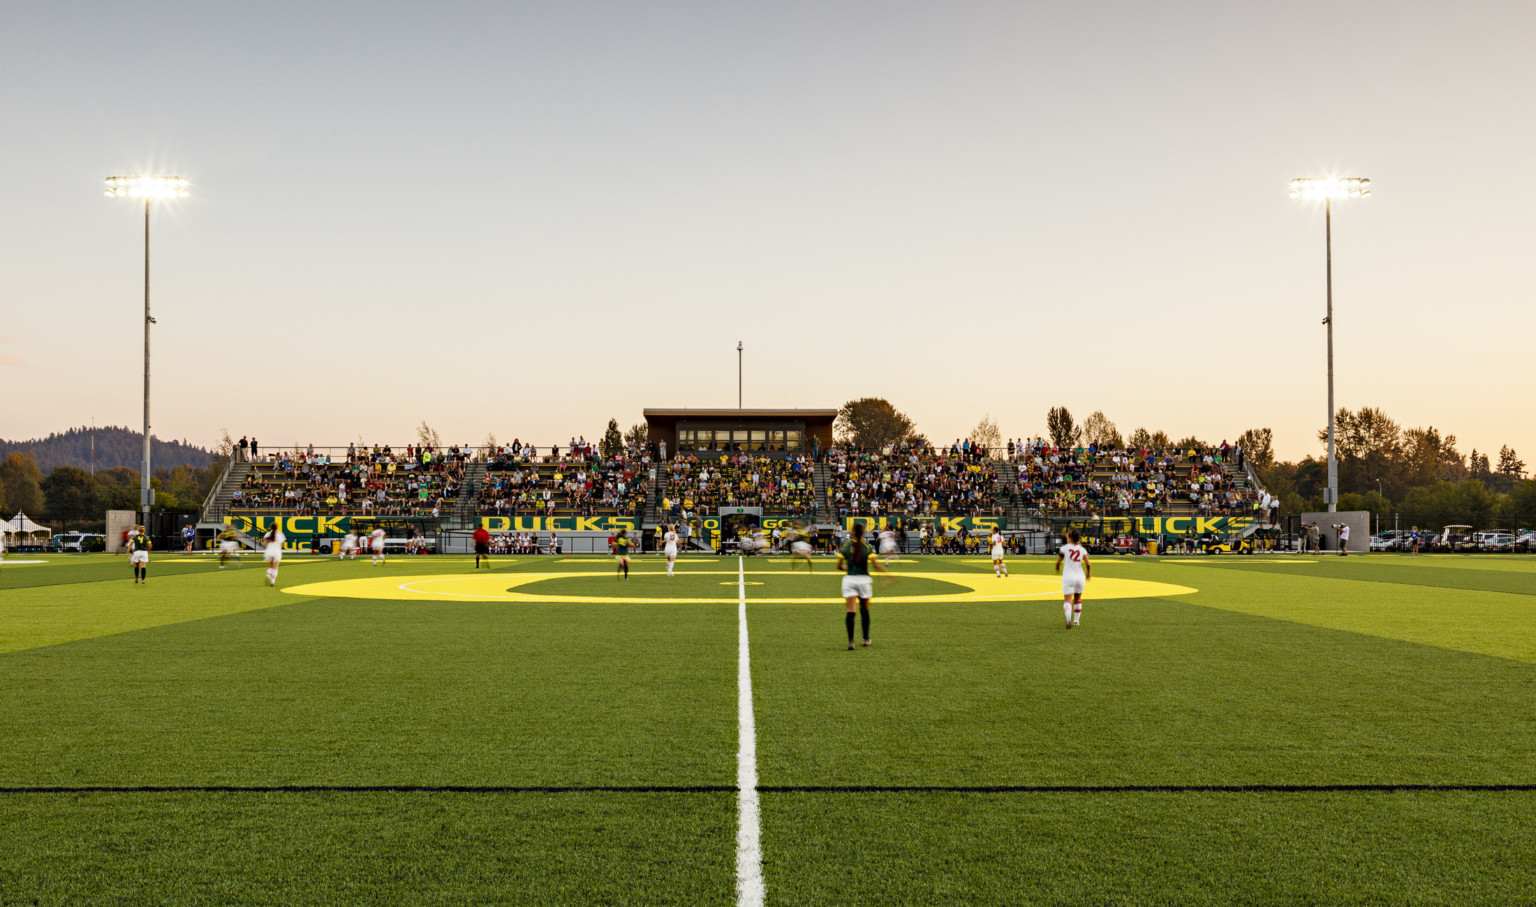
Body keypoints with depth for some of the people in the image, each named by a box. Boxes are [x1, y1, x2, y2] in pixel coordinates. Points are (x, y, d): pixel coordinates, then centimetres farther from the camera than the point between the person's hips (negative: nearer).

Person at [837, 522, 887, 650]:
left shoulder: (845, 545, -1)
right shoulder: (867, 547, -4)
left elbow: (839, 566, 1)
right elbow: (876, 565, -11)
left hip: (849, 579, 0)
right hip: (864, 579, 0)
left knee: (851, 610, -5)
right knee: (864, 609, 17)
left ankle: (851, 641, -19)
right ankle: (866, 639, 27)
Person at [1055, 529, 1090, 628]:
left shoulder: (1065, 548, -1)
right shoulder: (1082, 549, 4)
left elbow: (1058, 562, 6)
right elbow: (1087, 564, -6)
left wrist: (1058, 569, 29)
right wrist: (1088, 573, 14)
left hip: (1068, 577, -3)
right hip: (1080, 577, 3)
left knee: (1067, 600, -9)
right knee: (1078, 599, 24)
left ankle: (1068, 618, -35)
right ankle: (1076, 620, 27)